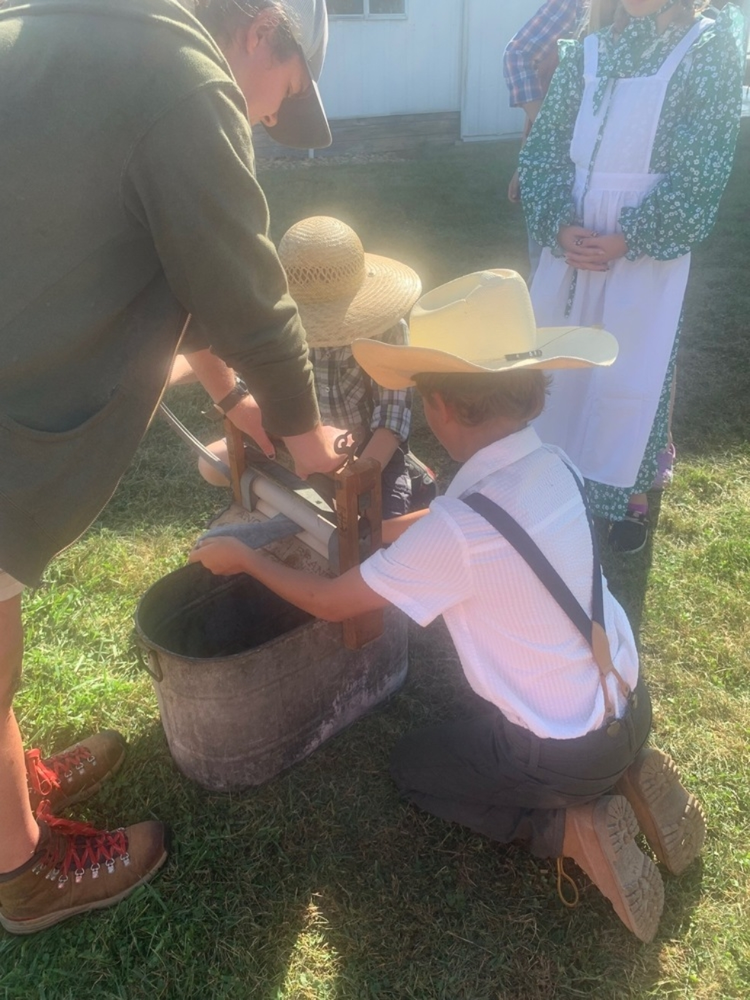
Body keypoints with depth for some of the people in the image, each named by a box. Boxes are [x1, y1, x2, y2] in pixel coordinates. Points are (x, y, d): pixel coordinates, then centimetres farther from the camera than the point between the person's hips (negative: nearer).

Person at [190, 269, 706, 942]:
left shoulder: (459, 531, -31)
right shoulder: (552, 466, -9)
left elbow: (328, 603, -16)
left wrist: (242, 558, -1)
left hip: (568, 753, -6)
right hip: (631, 703, 7)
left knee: (413, 766, 19)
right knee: (481, 723, 34)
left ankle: (570, 829, 4)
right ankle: (625, 778, 15)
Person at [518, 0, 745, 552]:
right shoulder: (586, 53, 9)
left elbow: (699, 174, -9)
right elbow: (543, 148, 4)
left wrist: (626, 240, -17)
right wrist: (560, 226, -12)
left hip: (647, 251, -4)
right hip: (571, 244, 4)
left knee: (631, 375, 2)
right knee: (554, 362, 10)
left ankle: (632, 496, 20)